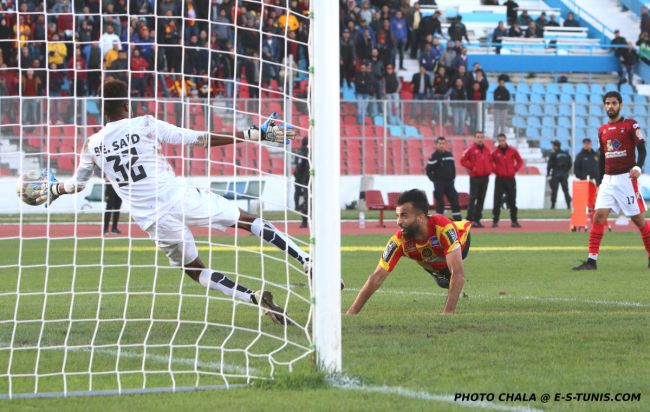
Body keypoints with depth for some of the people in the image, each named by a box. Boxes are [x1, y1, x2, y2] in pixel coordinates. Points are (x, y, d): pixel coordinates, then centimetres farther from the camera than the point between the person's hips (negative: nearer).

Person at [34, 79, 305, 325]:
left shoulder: (92, 146, 7)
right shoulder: (145, 125, -2)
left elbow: (76, 185, 23)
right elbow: (201, 140, -3)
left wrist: (53, 189, 47)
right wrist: (254, 134, -1)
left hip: (153, 220, 3)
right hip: (180, 199, -2)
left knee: (194, 269, 18)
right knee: (248, 220, 10)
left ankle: (255, 298, -1)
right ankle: (307, 261, 0)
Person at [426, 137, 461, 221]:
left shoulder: (449, 155, 10)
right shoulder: (434, 156, -7)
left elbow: (453, 168, 21)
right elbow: (428, 170, -8)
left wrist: (453, 178, 11)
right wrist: (434, 180, -9)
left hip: (449, 182, 5)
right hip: (439, 184, -5)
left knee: (454, 200, 1)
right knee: (440, 202, -5)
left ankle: (458, 219, 4)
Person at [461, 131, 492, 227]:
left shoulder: (486, 150, 13)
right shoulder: (471, 149, -4)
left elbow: (490, 161, 23)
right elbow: (463, 160, -6)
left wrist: (489, 169, 7)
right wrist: (472, 167, -11)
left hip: (485, 177, 6)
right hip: (475, 178, -6)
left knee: (481, 199, 7)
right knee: (473, 198, -9)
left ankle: (477, 219, 11)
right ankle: (470, 219, -10)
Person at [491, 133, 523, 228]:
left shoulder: (512, 151, 2)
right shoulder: (495, 152, -1)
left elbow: (520, 161, 12)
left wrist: (515, 169, 1)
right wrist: (495, 170, -2)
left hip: (510, 179, 1)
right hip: (499, 180, -1)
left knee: (512, 201, 4)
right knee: (497, 201, -4)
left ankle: (514, 221, 9)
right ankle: (495, 221, -1)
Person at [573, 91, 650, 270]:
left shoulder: (631, 125, -2)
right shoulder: (602, 130, 14)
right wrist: (600, 182, 18)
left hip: (626, 179, -5)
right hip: (608, 180, 5)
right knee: (599, 215, -7)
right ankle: (591, 260, -9)